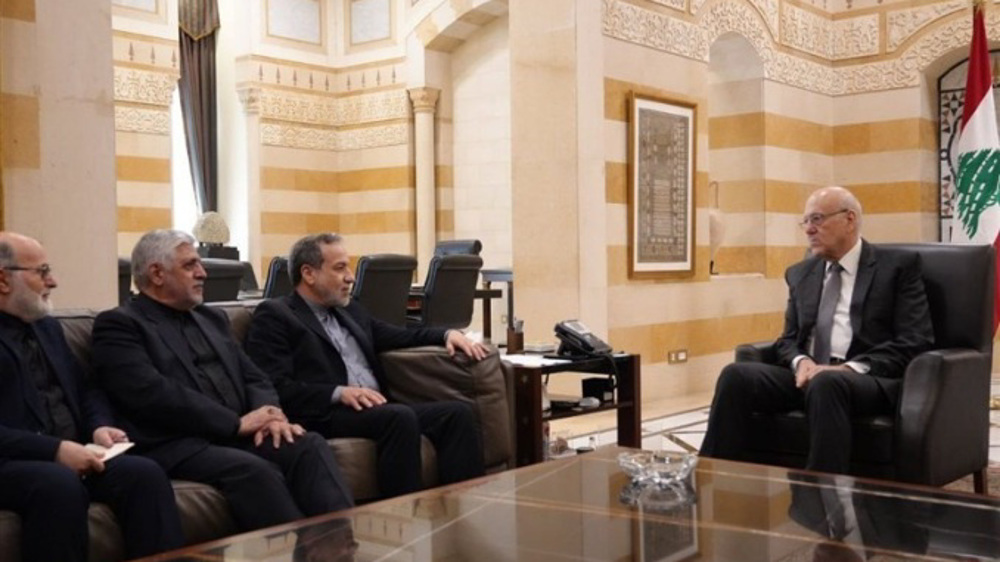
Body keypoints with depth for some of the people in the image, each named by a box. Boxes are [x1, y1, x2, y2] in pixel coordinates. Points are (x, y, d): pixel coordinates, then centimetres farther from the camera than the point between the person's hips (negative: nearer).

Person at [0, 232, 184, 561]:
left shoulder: (47, 327, 22)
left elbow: (85, 391, 25)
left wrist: (99, 426, 3)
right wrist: (54, 449, -22)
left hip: (71, 457, 7)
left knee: (144, 473, -21)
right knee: (61, 485, -37)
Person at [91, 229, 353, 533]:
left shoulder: (212, 318, 24)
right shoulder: (118, 325, 1)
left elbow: (254, 378, 19)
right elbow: (152, 395, -13)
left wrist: (267, 416, -6)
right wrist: (237, 422, -14)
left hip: (237, 434, 7)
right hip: (177, 444, -6)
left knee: (309, 445, -21)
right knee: (254, 470, -34)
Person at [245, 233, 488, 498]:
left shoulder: (350, 310, 25)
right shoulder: (274, 315, 1)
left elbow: (399, 336, 33)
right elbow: (276, 387, -11)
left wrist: (447, 334, 15)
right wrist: (338, 393, -22)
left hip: (377, 408, 8)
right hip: (326, 414, -8)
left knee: (457, 412, -14)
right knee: (400, 417, -34)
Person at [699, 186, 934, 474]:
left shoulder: (899, 265, 5)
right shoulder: (800, 274, 20)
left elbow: (915, 341, -5)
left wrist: (851, 368, -18)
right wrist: (801, 362, -8)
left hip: (871, 379, -4)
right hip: (809, 375, 5)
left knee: (825, 384, -39)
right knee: (735, 375, -23)